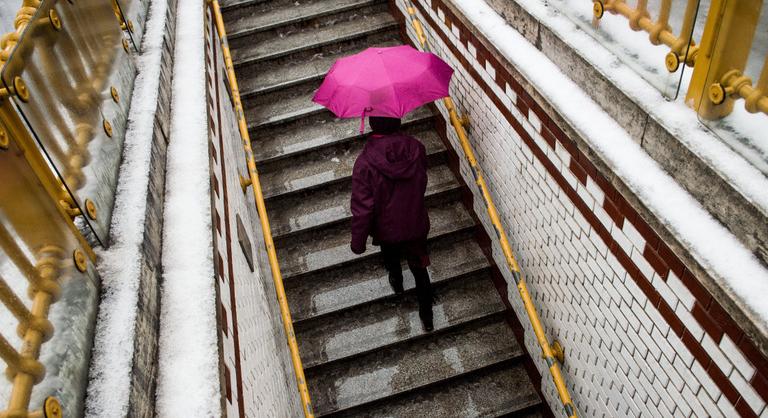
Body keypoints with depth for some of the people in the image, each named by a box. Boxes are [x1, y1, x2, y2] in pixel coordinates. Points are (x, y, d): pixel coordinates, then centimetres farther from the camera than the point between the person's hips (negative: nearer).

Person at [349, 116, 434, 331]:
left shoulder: (365, 162, -30)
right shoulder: (417, 148, -19)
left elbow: (362, 208, -24)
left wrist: (358, 241, -11)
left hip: (386, 229, -1)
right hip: (416, 225, 1)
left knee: (391, 258, 32)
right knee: (420, 268, 22)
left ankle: (397, 283, 61)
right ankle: (426, 315, 34)